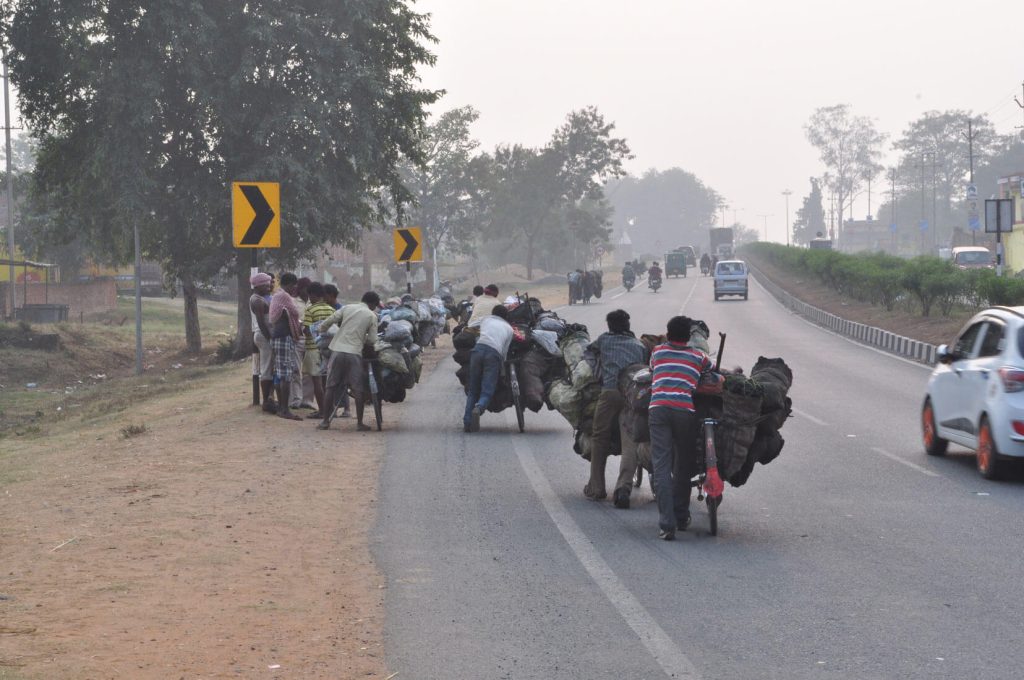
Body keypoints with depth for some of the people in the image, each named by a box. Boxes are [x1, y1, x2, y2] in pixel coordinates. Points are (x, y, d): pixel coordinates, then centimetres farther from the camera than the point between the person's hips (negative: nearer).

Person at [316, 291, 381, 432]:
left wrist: (319, 328, 25)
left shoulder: (347, 308, 9)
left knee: (331, 386, 9)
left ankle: (325, 421, 10)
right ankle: (359, 423, 8)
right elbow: (372, 340, 2)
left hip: (337, 350, 2)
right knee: (357, 389, 6)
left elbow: (329, 321, 7)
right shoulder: (372, 316, 5)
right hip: (354, 353, -2)